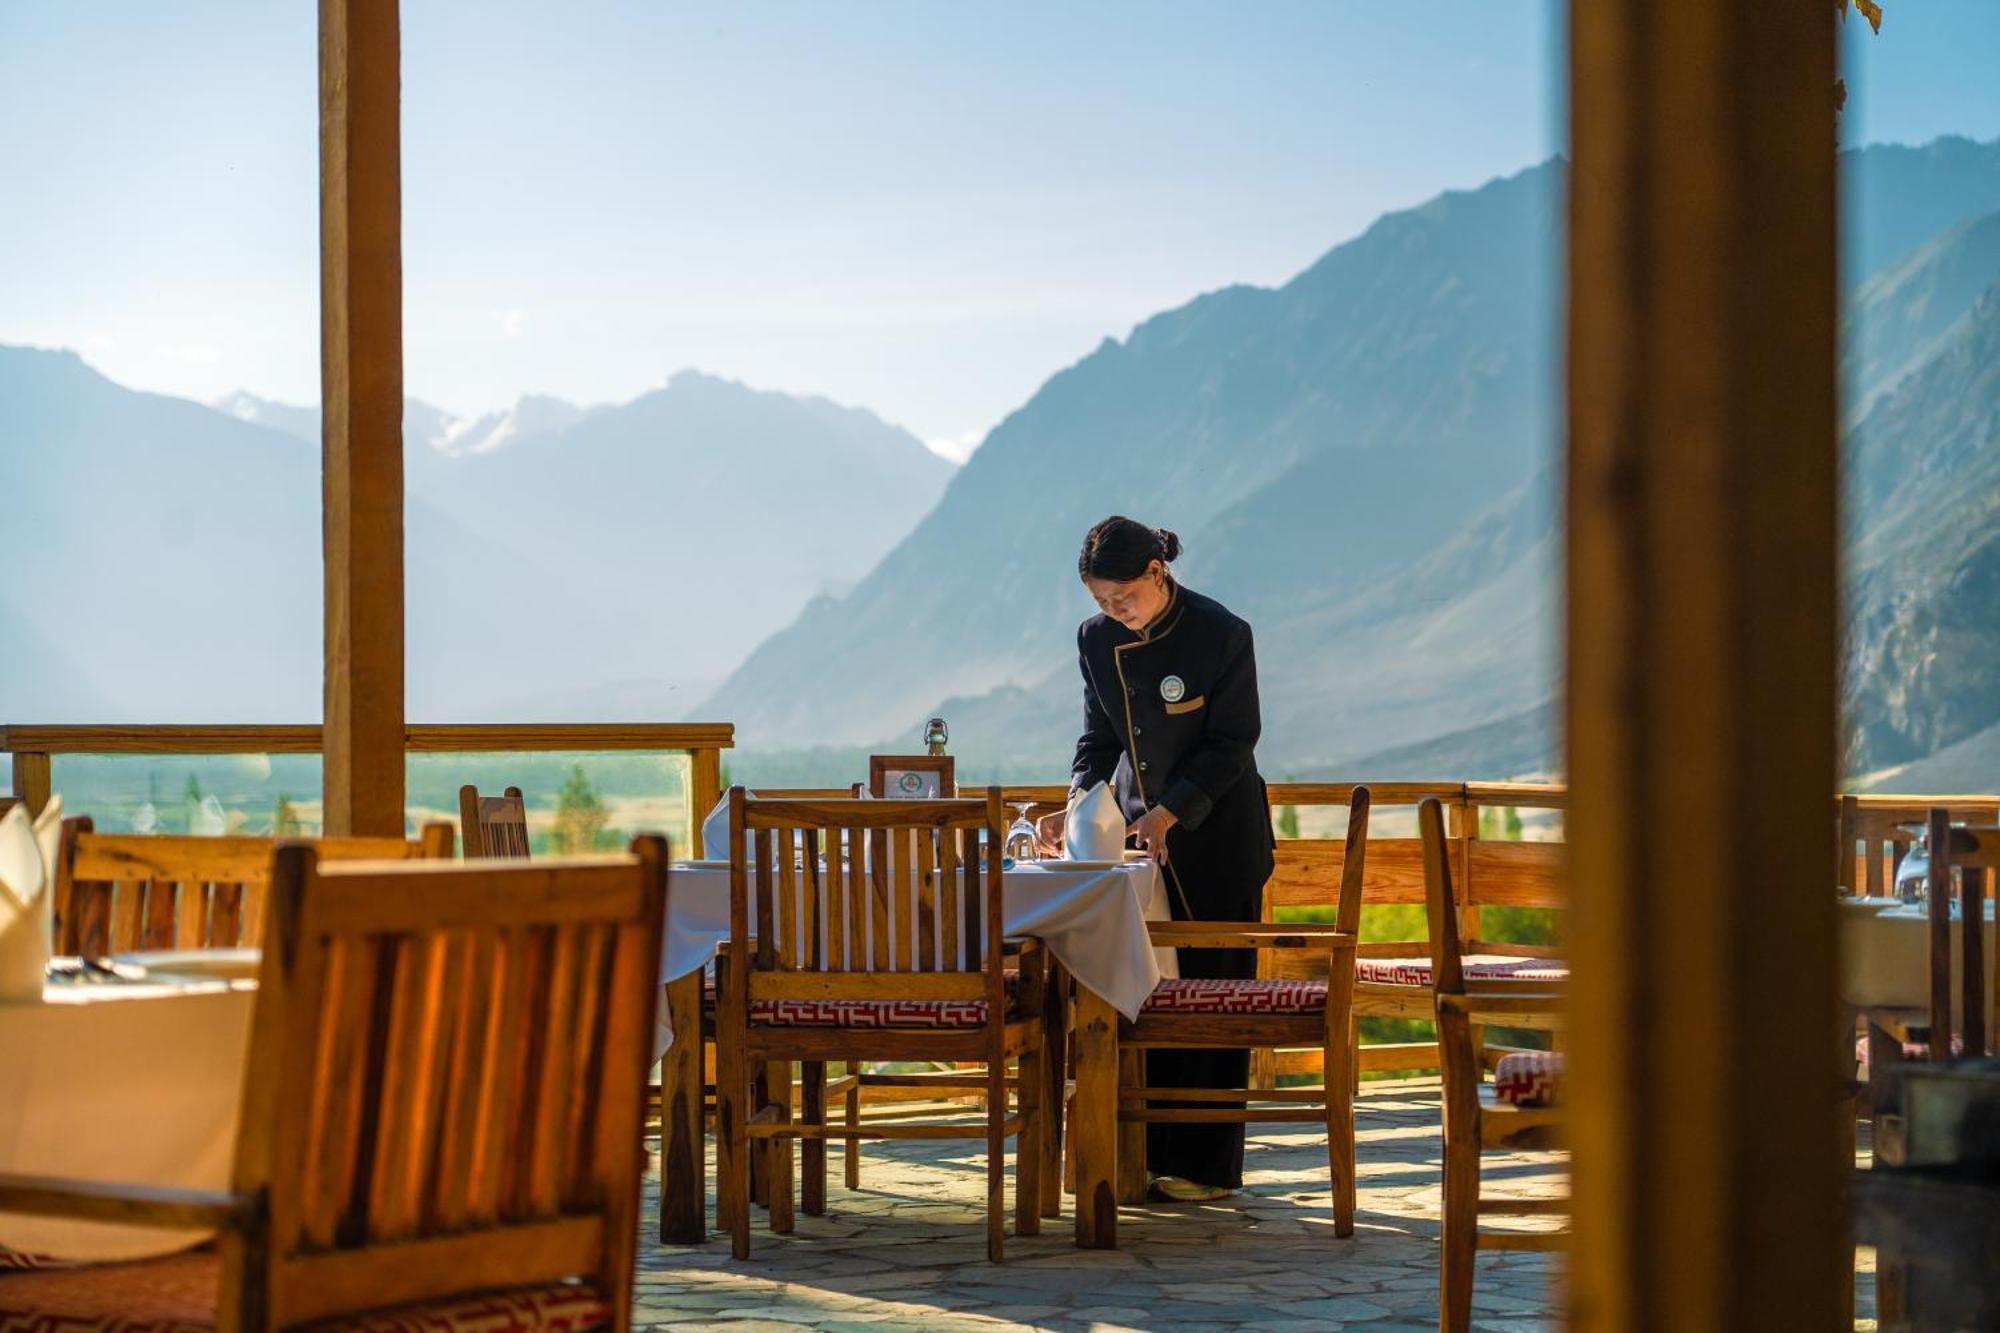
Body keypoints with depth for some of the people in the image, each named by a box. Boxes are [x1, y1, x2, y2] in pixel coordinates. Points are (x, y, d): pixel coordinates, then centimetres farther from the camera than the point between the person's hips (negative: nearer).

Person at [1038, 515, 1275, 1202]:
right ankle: (1150, 1154, 8)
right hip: (1135, 834, 5)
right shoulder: (1096, 639, 0)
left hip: (1214, 839, -5)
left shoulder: (1222, 634, -15)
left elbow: (1231, 745, -12)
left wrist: (1167, 814, -20)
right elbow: (1099, 739, 7)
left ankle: (1207, 1165, 4)